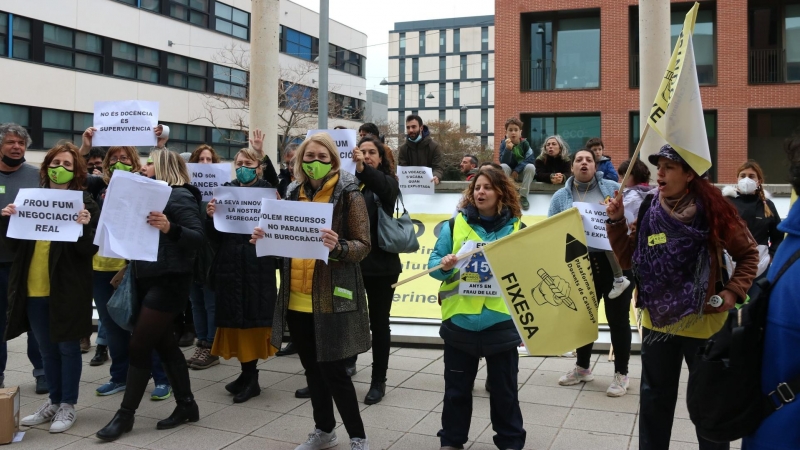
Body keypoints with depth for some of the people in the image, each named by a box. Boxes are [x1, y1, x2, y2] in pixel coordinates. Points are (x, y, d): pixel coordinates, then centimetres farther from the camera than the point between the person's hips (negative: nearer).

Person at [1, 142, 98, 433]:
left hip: (67, 289, -5)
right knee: (47, 349, 15)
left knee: (67, 347, 5)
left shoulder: (84, 202, -5)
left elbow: (89, 250, -10)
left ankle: (68, 406, 17)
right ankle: (53, 402, 29)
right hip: (34, 289, 5)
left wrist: (84, 227, -27)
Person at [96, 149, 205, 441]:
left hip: (168, 281, -9)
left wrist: (169, 228, -37)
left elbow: (197, 237, -21)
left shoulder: (180, 196, -12)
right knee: (165, 344, 12)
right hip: (149, 279, 9)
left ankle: (125, 414, 6)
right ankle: (186, 405, 21)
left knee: (139, 346, -5)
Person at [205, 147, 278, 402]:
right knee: (234, 319, 8)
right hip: (229, 264, 4)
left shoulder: (268, 192, -1)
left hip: (257, 265, -4)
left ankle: (250, 378, 11)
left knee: (252, 319, 0)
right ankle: (248, 374, 21)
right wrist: (210, 217, -11)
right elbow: (214, 237, 6)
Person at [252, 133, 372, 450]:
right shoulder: (294, 192, 10)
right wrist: (266, 237, -4)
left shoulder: (348, 194, -7)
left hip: (332, 298, -6)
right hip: (297, 297, 6)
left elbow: (363, 246, -9)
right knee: (311, 367, 15)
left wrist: (337, 246, -29)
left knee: (332, 369, -4)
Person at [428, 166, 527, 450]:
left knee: (504, 390, 12)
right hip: (459, 322, 1)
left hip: (502, 323, 0)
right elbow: (434, 261, 2)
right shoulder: (455, 224, 2)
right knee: (456, 389, 13)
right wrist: (444, 266, -19)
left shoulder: (516, 228, 1)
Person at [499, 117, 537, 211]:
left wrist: (517, 170, -25)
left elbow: (531, 159, -18)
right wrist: (508, 149, -37)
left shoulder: (525, 143, -9)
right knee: (503, 167, -30)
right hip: (509, 174, 0)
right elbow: (504, 162, -21)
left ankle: (523, 196, -20)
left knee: (531, 167, -30)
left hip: (522, 173, 0)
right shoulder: (504, 144, -10)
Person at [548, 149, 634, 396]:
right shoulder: (560, 197, 7)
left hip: (615, 261, -2)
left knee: (617, 317, 4)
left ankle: (621, 373, 19)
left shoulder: (613, 188, 3)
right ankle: (582, 367, 34)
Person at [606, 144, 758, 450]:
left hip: (703, 322, -3)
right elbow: (628, 259, 3)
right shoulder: (648, 209, -2)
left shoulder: (712, 208, -12)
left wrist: (734, 291, -13)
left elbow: (748, 254, -1)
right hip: (657, 320, 4)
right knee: (654, 398, 15)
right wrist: (616, 222, -8)